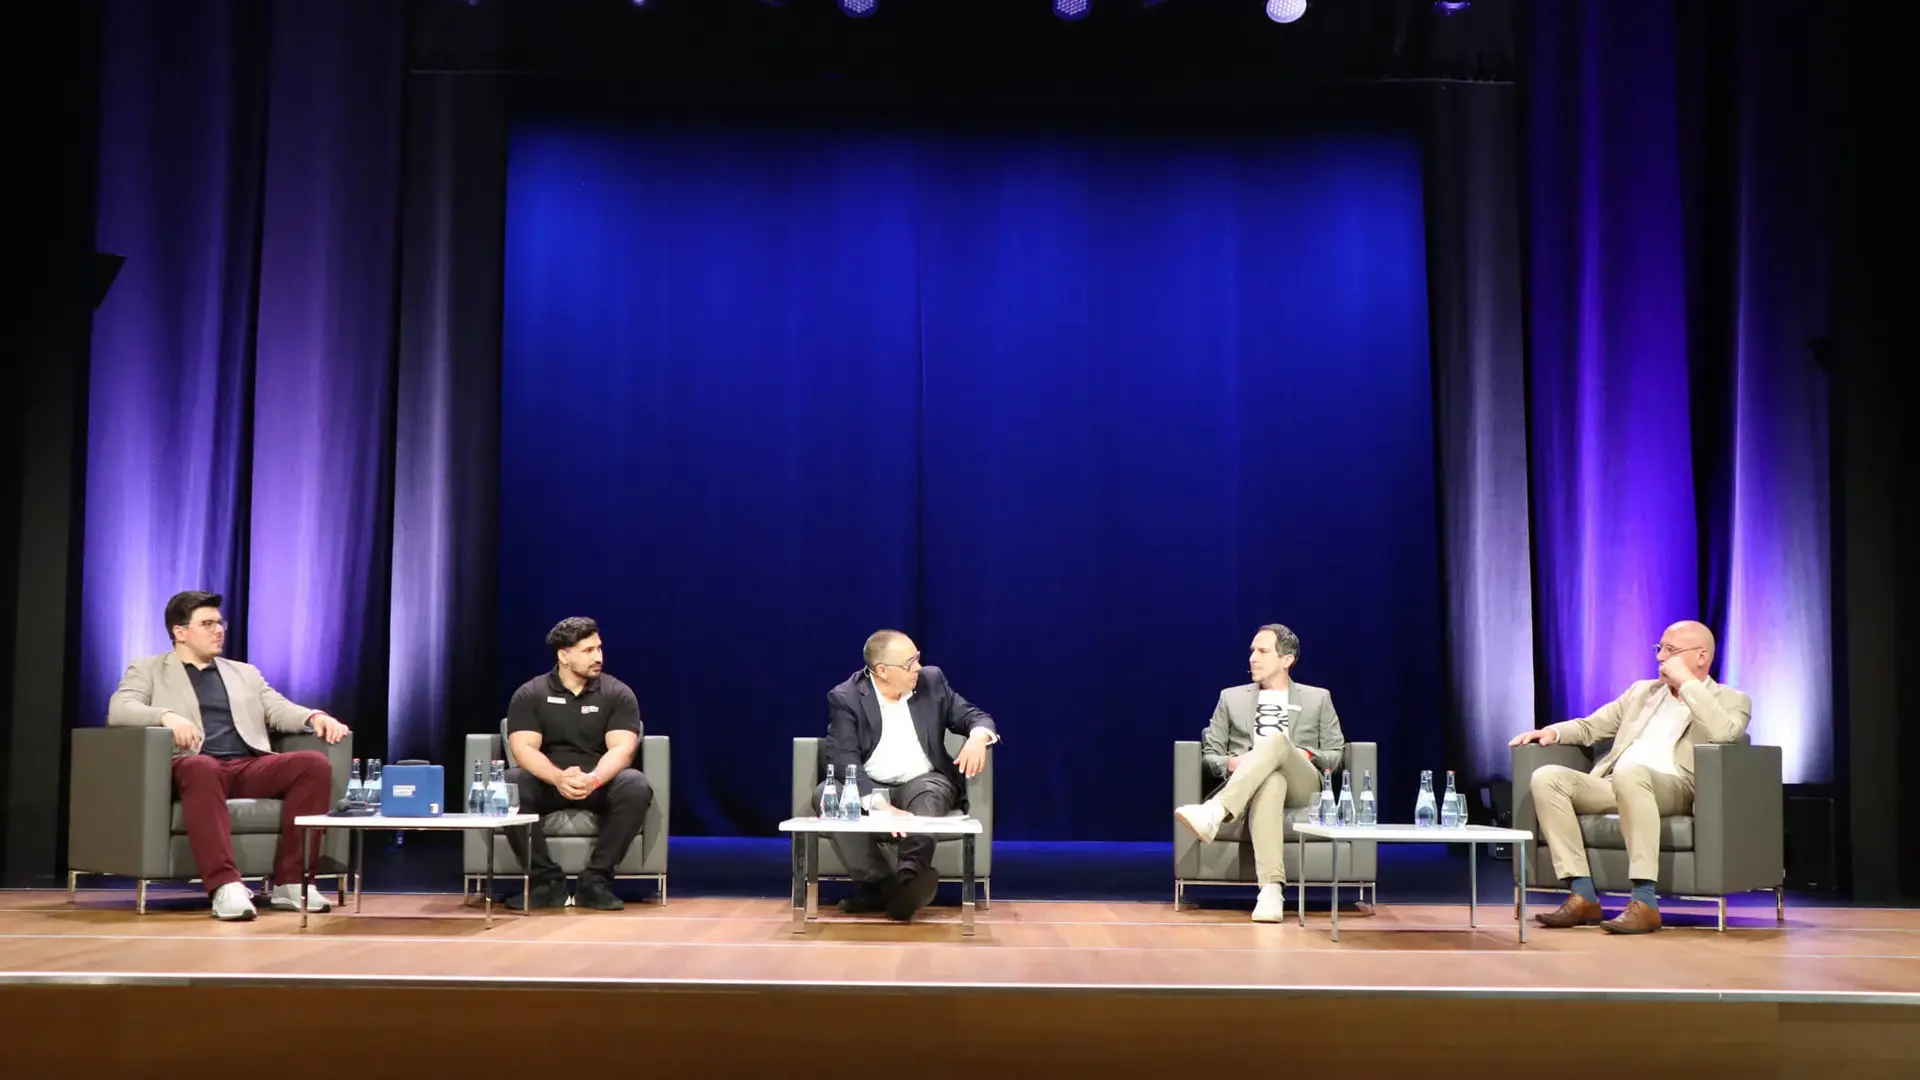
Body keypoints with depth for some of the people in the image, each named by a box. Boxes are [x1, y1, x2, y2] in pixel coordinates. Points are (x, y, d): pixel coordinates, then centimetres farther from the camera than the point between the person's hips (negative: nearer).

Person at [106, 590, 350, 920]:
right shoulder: (147, 670, 17)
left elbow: (280, 710, 18)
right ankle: (225, 885, -48)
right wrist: (167, 716, -23)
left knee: (314, 763, -25)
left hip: (249, 767, 4)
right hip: (192, 766, -4)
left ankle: (290, 882, -25)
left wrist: (315, 717, -6)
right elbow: (118, 710, -2)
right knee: (201, 769, -41)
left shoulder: (245, 673, 29)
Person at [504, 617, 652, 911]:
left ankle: (596, 881, -22)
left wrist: (593, 779, -35)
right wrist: (559, 778, -34)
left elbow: (622, 748, -13)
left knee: (636, 787, -32)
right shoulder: (530, 694, -1)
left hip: (599, 783, 0)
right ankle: (546, 880, -20)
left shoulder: (618, 693, -1)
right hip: (547, 782, 0)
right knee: (508, 787, -32)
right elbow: (523, 748, -13)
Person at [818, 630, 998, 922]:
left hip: (924, 783, 1)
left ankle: (910, 877, -58)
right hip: (871, 790, 0)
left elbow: (974, 715, 6)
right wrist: (879, 803, -35)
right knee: (825, 795, -30)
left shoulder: (932, 681, 4)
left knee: (930, 793, -35)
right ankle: (882, 884, -36)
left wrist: (978, 737, -21)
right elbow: (843, 760, -18)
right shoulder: (846, 697, -7)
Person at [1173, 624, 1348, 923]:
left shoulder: (1318, 699, 20)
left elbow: (1336, 756, 16)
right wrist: (1231, 763, -7)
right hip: (1249, 788, 0)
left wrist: (1308, 756, -7)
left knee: (1276, 739, -36)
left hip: (1301, 787, 0)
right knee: (1270, 780, -43)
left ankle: (1214, 813, -56)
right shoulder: (1231, 698, 21)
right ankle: (1271, 889, -58)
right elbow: (1209, 756, 17)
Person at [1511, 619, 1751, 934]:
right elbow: (1590, 727, 26)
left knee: (1629, 773, -40)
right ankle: (1583, 896, -22)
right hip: (1612, 786, 6)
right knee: (1547, 777, -21)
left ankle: (1644, 903, -39)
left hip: (1673, 789, -6)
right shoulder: (1642, 691, 28)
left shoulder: (1731, 700, 12)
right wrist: (1553, 730, 5)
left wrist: (1686, 682, -6)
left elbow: (1722, 733, -12)